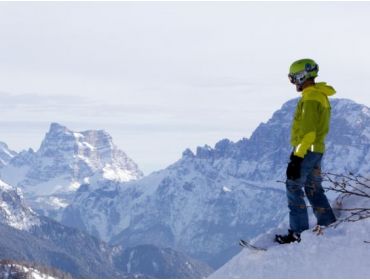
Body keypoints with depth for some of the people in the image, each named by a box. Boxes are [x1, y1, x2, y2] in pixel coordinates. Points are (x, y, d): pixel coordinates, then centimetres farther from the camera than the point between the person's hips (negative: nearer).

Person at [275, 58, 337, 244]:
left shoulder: (310, 98, -18)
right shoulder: (321, 95, 15)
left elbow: (308, 132, -23)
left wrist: (297, 158, -25)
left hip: (306, 150, -10)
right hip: (317, 149, 10)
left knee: (294, 188, -5)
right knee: (314, 189, 16)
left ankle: (298, 232, -5)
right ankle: (329, 226, 17)